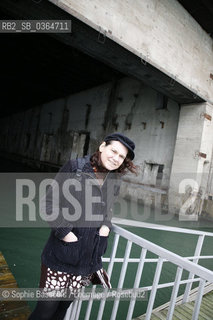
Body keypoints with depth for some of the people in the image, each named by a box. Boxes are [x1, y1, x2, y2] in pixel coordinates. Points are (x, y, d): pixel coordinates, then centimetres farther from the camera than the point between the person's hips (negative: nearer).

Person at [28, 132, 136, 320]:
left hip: (90, 259, 4)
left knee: (65, 304, 21)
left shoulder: (115, 181, 2)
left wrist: (106, 225, -3)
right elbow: (50, 202, -10)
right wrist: (64, 232, -15)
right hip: (62, 255, -4)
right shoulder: (75, 168, -12)